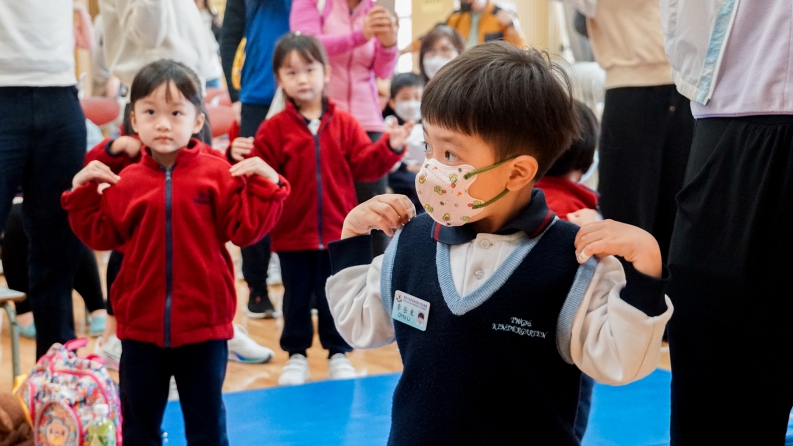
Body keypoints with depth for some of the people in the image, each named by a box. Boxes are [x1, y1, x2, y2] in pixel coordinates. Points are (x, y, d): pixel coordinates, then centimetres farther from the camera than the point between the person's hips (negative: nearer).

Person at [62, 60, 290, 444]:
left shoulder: (217, 174, -7)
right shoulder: (126, 182, 0)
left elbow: (245, 229, -10)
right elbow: (101, 236, 6)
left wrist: (265, 184, -18)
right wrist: (83, 192, -3)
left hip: (203, 326, -2)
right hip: (141, 325, 3)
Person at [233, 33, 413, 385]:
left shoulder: (344, 124, 0)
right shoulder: (274, 129, -5)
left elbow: (365, 165, -3)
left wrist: (391, 147, -17)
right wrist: (240, 159, -27)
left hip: (337, 232, 1)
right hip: (292, 233, 0)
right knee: (296, 298, 12)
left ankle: (338, 354, 26)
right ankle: (296, 355, 26)